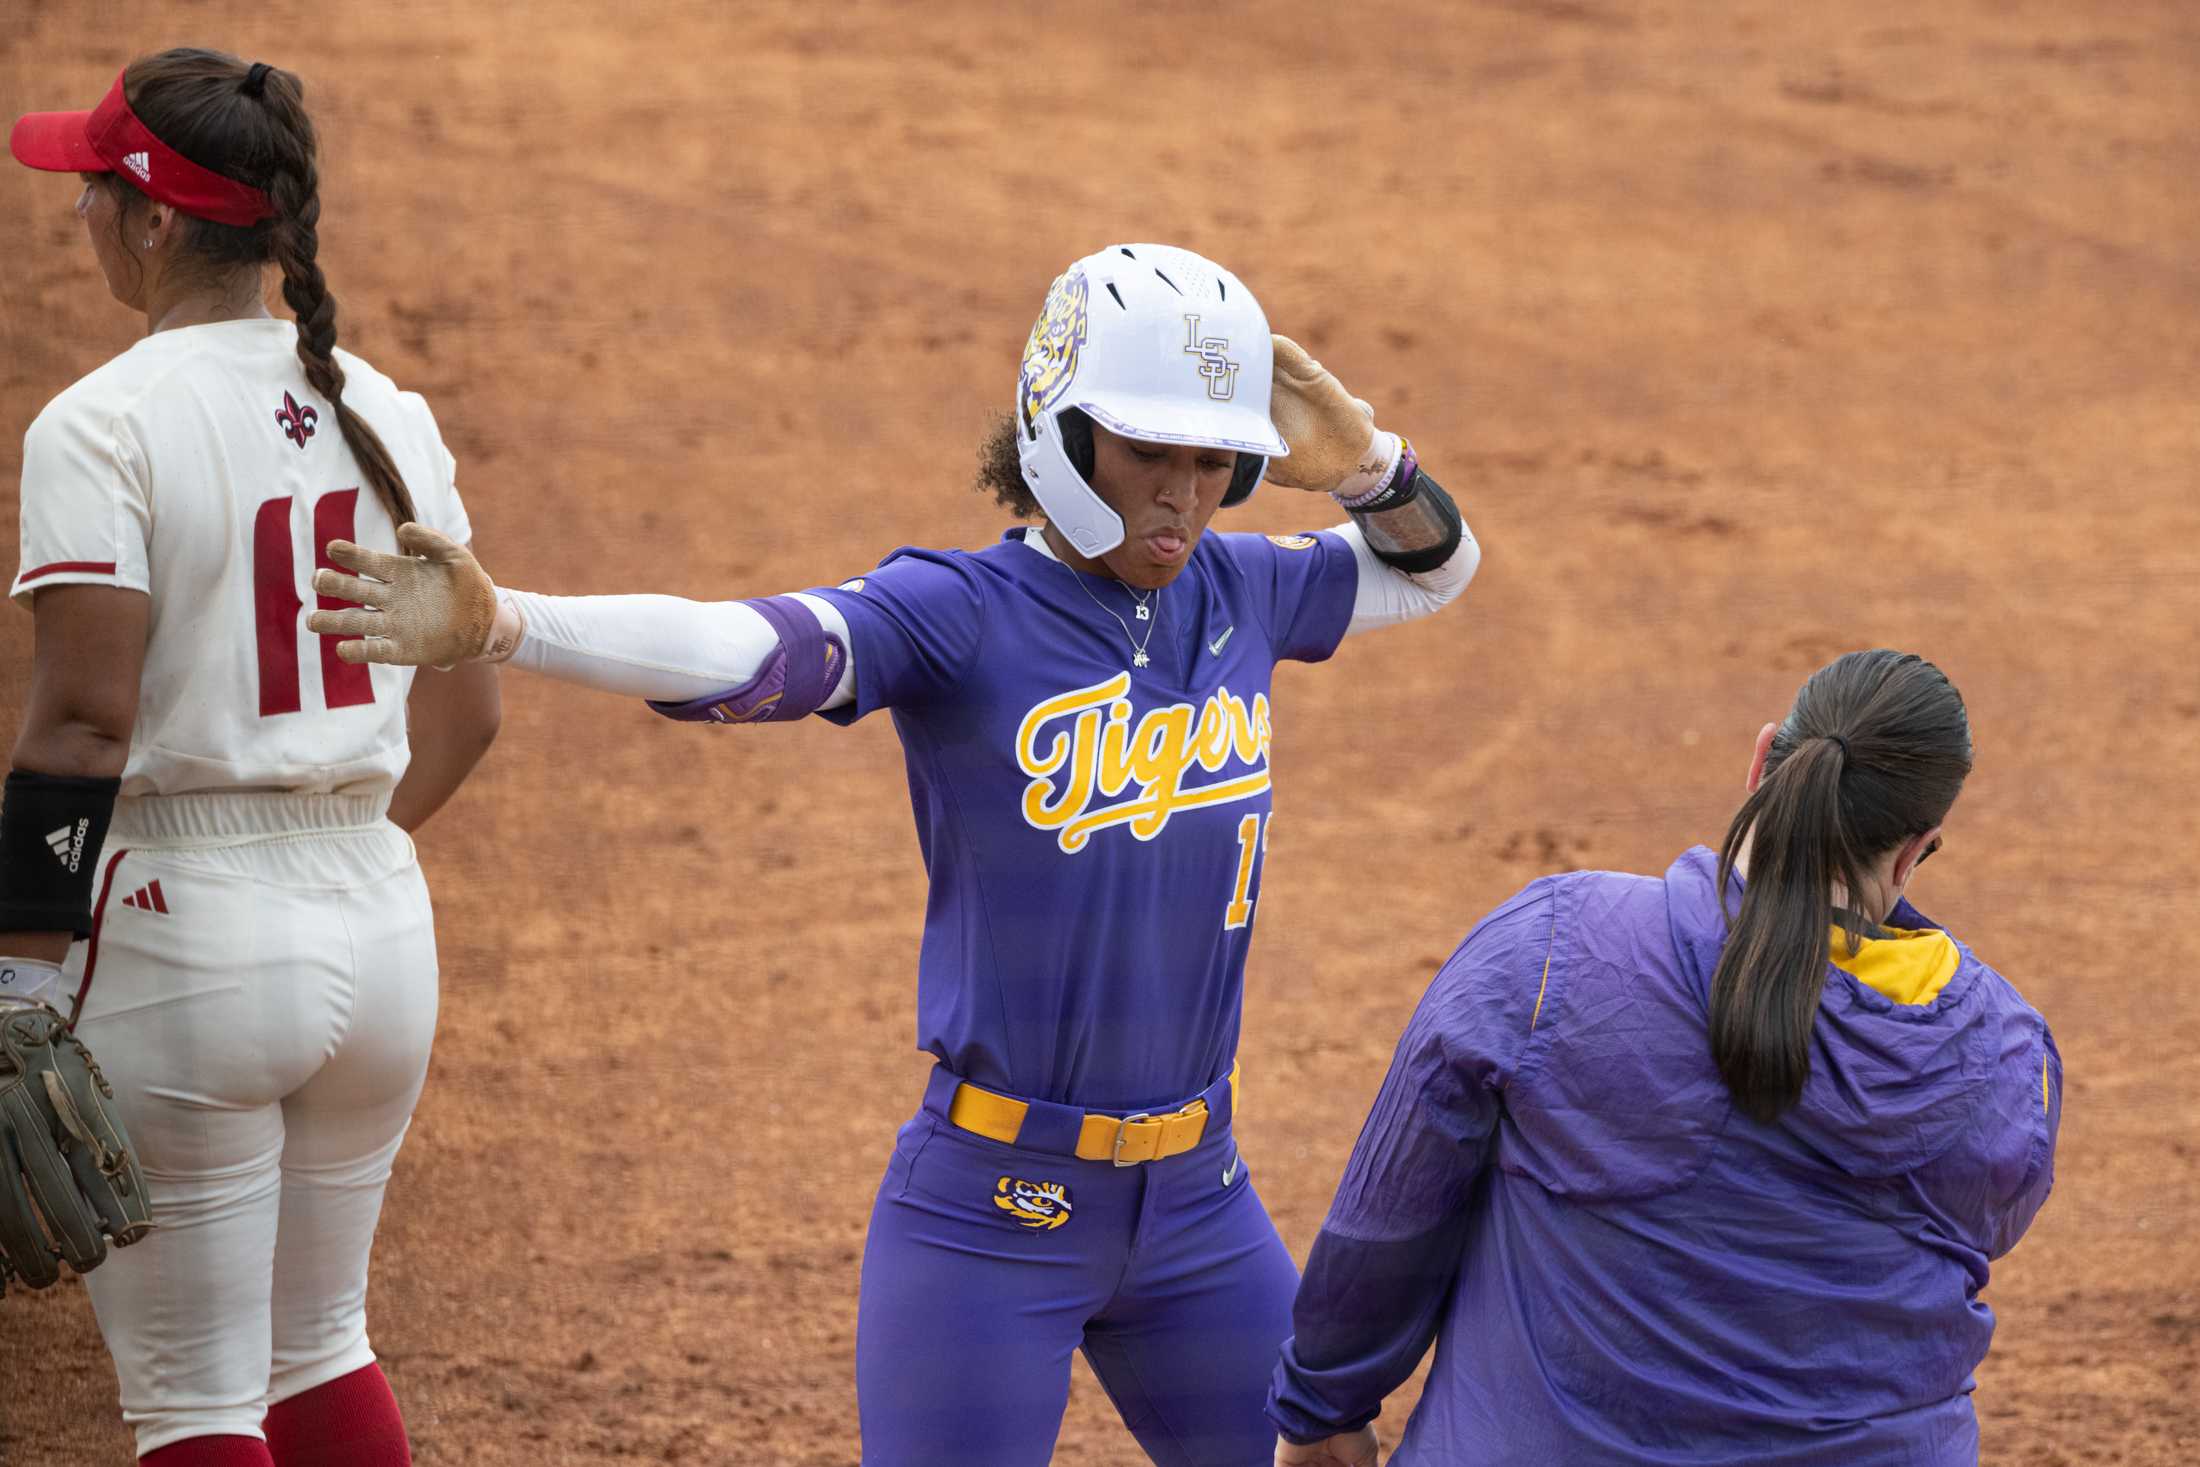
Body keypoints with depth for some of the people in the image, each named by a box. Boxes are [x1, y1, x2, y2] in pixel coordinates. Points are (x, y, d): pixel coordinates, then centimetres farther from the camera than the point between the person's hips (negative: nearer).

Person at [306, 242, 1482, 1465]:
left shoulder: (1241, 592, 5)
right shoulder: (961, 614, -13)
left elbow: (1430, 567, 23)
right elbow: (737, 650, -30)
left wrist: (1363, 464, 0)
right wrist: (495, 624, -47)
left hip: (1197, 1208, 6)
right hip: (992, 1215, -6)